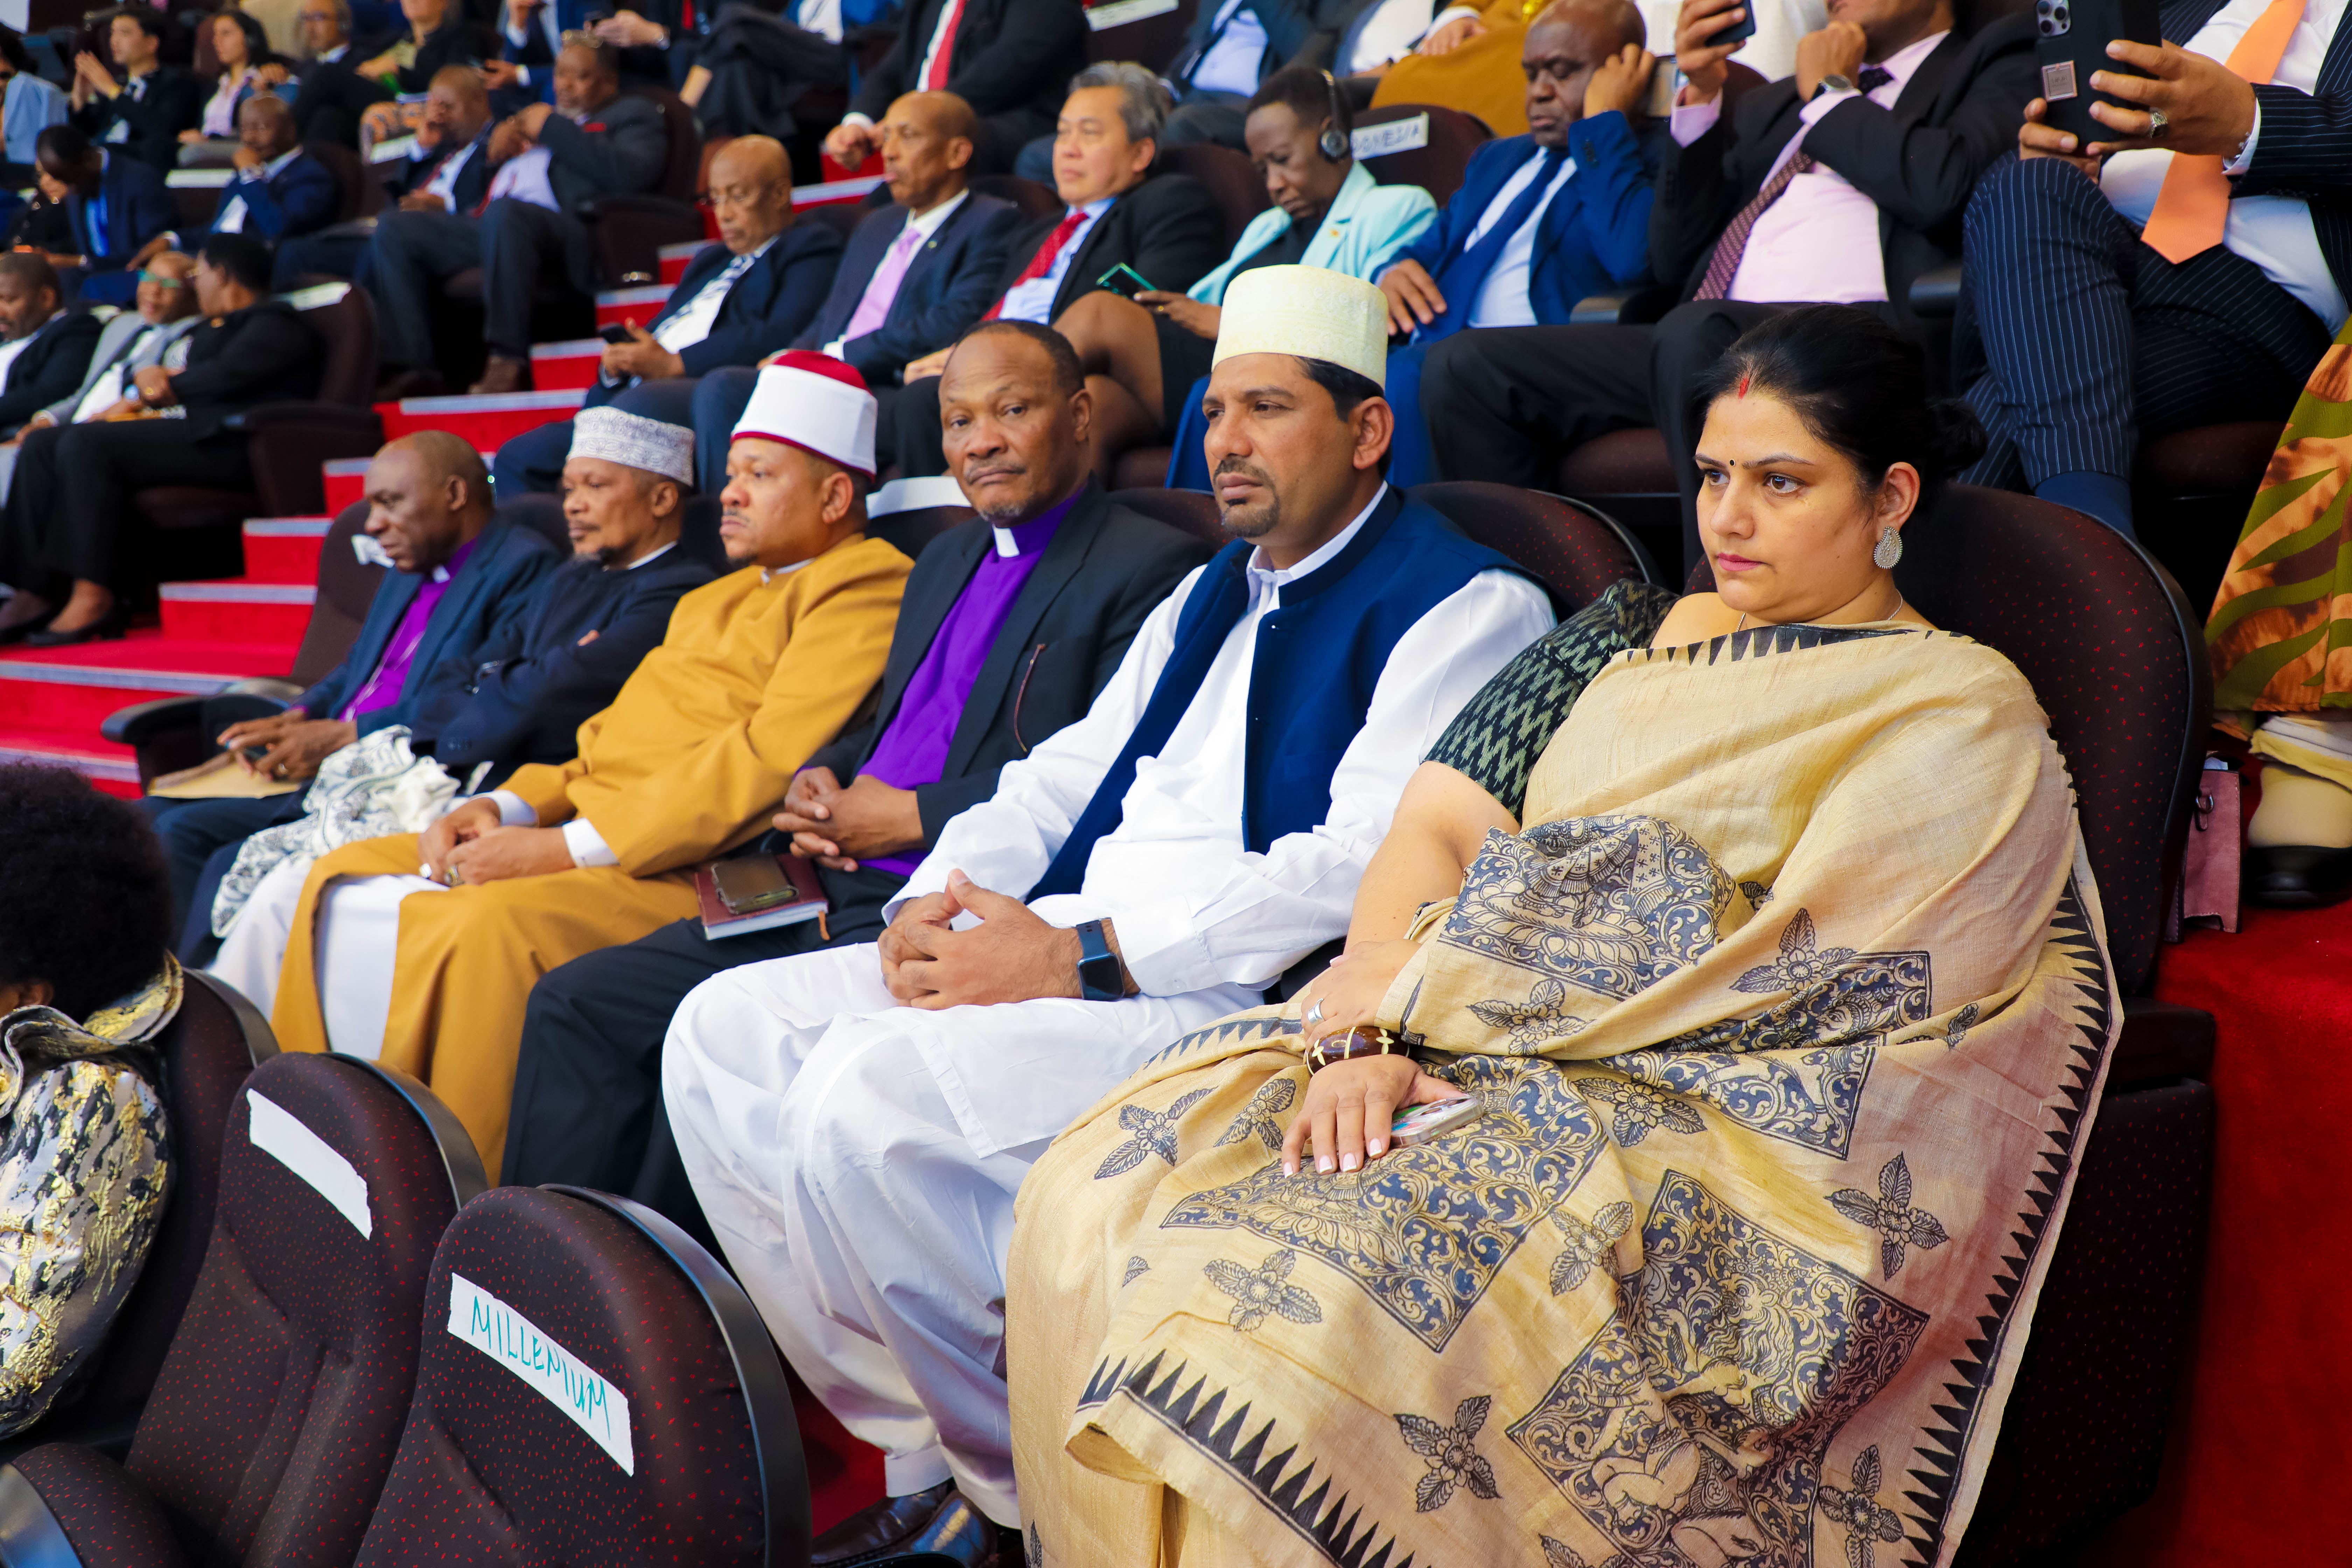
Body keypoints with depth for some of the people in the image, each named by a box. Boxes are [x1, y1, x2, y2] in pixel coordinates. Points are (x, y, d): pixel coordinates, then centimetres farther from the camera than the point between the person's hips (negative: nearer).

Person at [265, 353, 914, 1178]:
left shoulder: (867, 591, -5)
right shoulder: (717, 599, 27)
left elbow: (772, 762, -17)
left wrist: (570, 845, -18)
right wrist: (508, 806, 6)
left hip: (681, 870, -10)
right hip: (588, 844, 10)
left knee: (490, 924, -32)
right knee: (346, 885, 4)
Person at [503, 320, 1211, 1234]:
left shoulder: (1151, 569, -6)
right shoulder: (946, 561, 22)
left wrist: (913, 816, -13)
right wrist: (820, 780, 5)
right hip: (838, 894, 9)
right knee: (578, 1004, 1)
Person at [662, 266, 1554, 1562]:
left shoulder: (1466, 605, -5)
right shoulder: (1211, 594, 23)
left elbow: (1369, 865, -18)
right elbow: (1067, 770, 23)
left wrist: (1082, 957, -20)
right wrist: (934, 898, 1)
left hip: (1237, 999, -9)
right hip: (1050, 954, 9)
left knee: (868, 1097, -28)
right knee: (723, 1033, -1)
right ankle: (922, 1463, 2)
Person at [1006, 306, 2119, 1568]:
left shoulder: (1961, 716, 1)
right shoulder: (1628, 639, 20)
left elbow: (1784, 969, -12)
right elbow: (1435, 822, 8)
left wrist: (1419, 978, -11)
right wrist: (1362, 1026, -13)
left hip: (1703, 1122, -6)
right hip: (1454, 1050, 6)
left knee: (1307, 1304, -32)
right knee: (1093, 1197, -17)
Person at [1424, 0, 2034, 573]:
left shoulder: (1996, 61, 14)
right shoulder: (1774, 101, 31)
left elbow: (1941, 186, -9)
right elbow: (1674, 261, 24)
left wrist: (1830, 93, 9)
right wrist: (1702, 98, 14)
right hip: (1694, 343, 6)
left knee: (1696, 335, -38)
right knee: (1466, 365, -11)